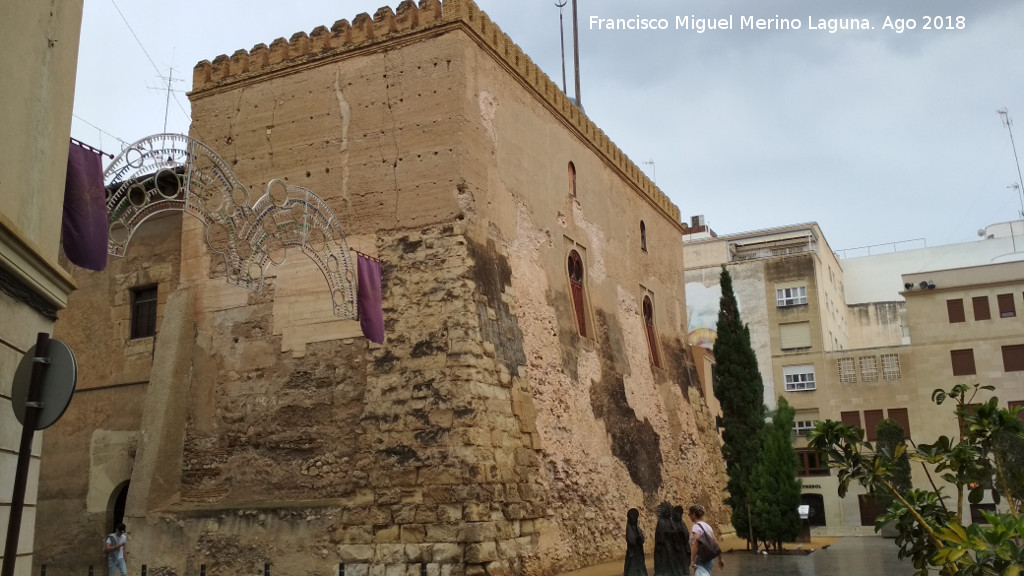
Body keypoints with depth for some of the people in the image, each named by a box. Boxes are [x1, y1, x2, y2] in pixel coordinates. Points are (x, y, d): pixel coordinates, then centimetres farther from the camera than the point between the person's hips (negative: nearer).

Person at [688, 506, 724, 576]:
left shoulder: (696, 527, -12)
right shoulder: (707, 526, 12)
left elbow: (695, 544, -24)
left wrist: (692, 561, -26)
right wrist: (720, 559, 22)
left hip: (701, 561, -9)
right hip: (709, 560, 9)